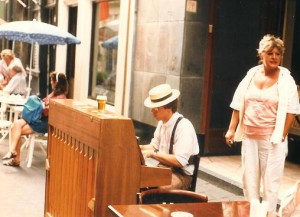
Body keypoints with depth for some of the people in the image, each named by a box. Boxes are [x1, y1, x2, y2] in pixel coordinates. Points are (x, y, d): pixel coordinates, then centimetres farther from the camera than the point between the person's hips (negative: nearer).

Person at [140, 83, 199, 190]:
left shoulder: (184, 127, -19)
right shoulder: (162, 122, 5)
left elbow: (179, 161, -24)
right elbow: (154, 146, 17)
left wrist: (153, 154, -22)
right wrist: (138, 148, -3)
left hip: (181, 175, -8)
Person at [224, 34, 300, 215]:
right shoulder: (251, 75, 5)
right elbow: (239, 105, 7)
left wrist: (281, 136, -14)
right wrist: (232, 129, 4)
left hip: (272, 138, -4)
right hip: (249, 136, 4)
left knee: (271, 179, 1)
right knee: (249, 177, 12)